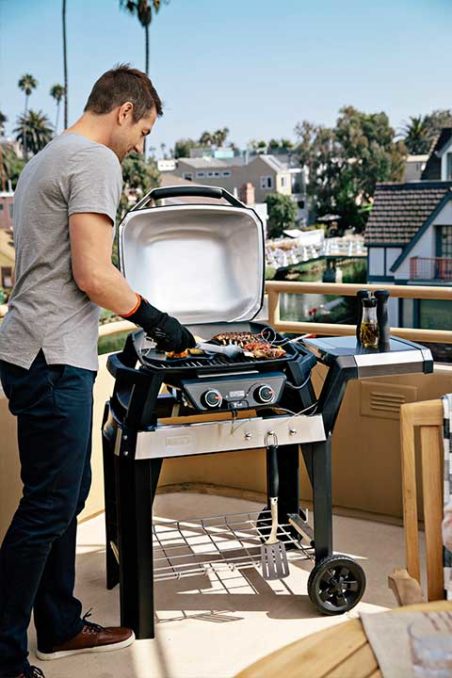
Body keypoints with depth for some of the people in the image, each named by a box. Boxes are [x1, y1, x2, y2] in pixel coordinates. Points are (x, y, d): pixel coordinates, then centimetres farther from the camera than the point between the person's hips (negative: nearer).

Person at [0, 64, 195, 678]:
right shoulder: (97, 161, -10)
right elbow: (92, 274, -18)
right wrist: (155, 320, -4)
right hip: (55, 360, -10)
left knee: (65, 495, 16)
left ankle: (60, 628, 27)